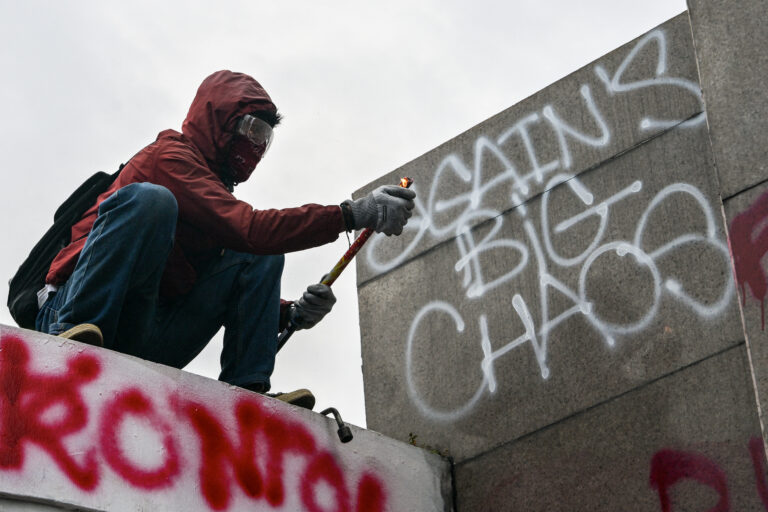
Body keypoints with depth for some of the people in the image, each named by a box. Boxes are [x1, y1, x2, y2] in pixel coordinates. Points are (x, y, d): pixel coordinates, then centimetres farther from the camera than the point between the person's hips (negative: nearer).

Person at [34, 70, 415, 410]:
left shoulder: (220, 197, 24)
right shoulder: (170, 156, -2)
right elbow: (246, 229, -17)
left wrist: (291, 314, -1)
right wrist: (351, 214, -20)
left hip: (147, 349, 8)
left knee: (263, 257, 5)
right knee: (148, 199, -28)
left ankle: (245, 389, -11)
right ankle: (74, 337, -32)